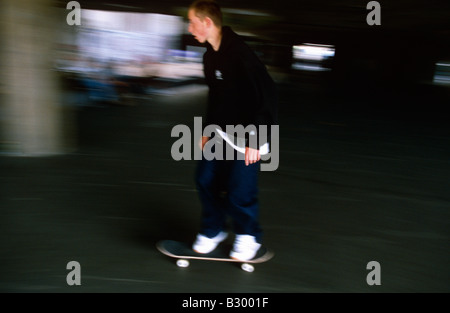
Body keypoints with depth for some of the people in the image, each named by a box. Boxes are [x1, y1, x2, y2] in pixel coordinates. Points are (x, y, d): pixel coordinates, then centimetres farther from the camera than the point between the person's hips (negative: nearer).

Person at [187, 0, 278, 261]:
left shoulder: (240, 53, -22)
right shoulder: (210, 55, 6)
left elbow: (268, 94, -24)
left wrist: (255, 139, -25)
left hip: (247, 134, -8)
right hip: (222, 130, 8)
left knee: (239, 191, -6)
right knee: (206, 179, 6)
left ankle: (249, 236, 21)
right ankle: (214, 230, 27)